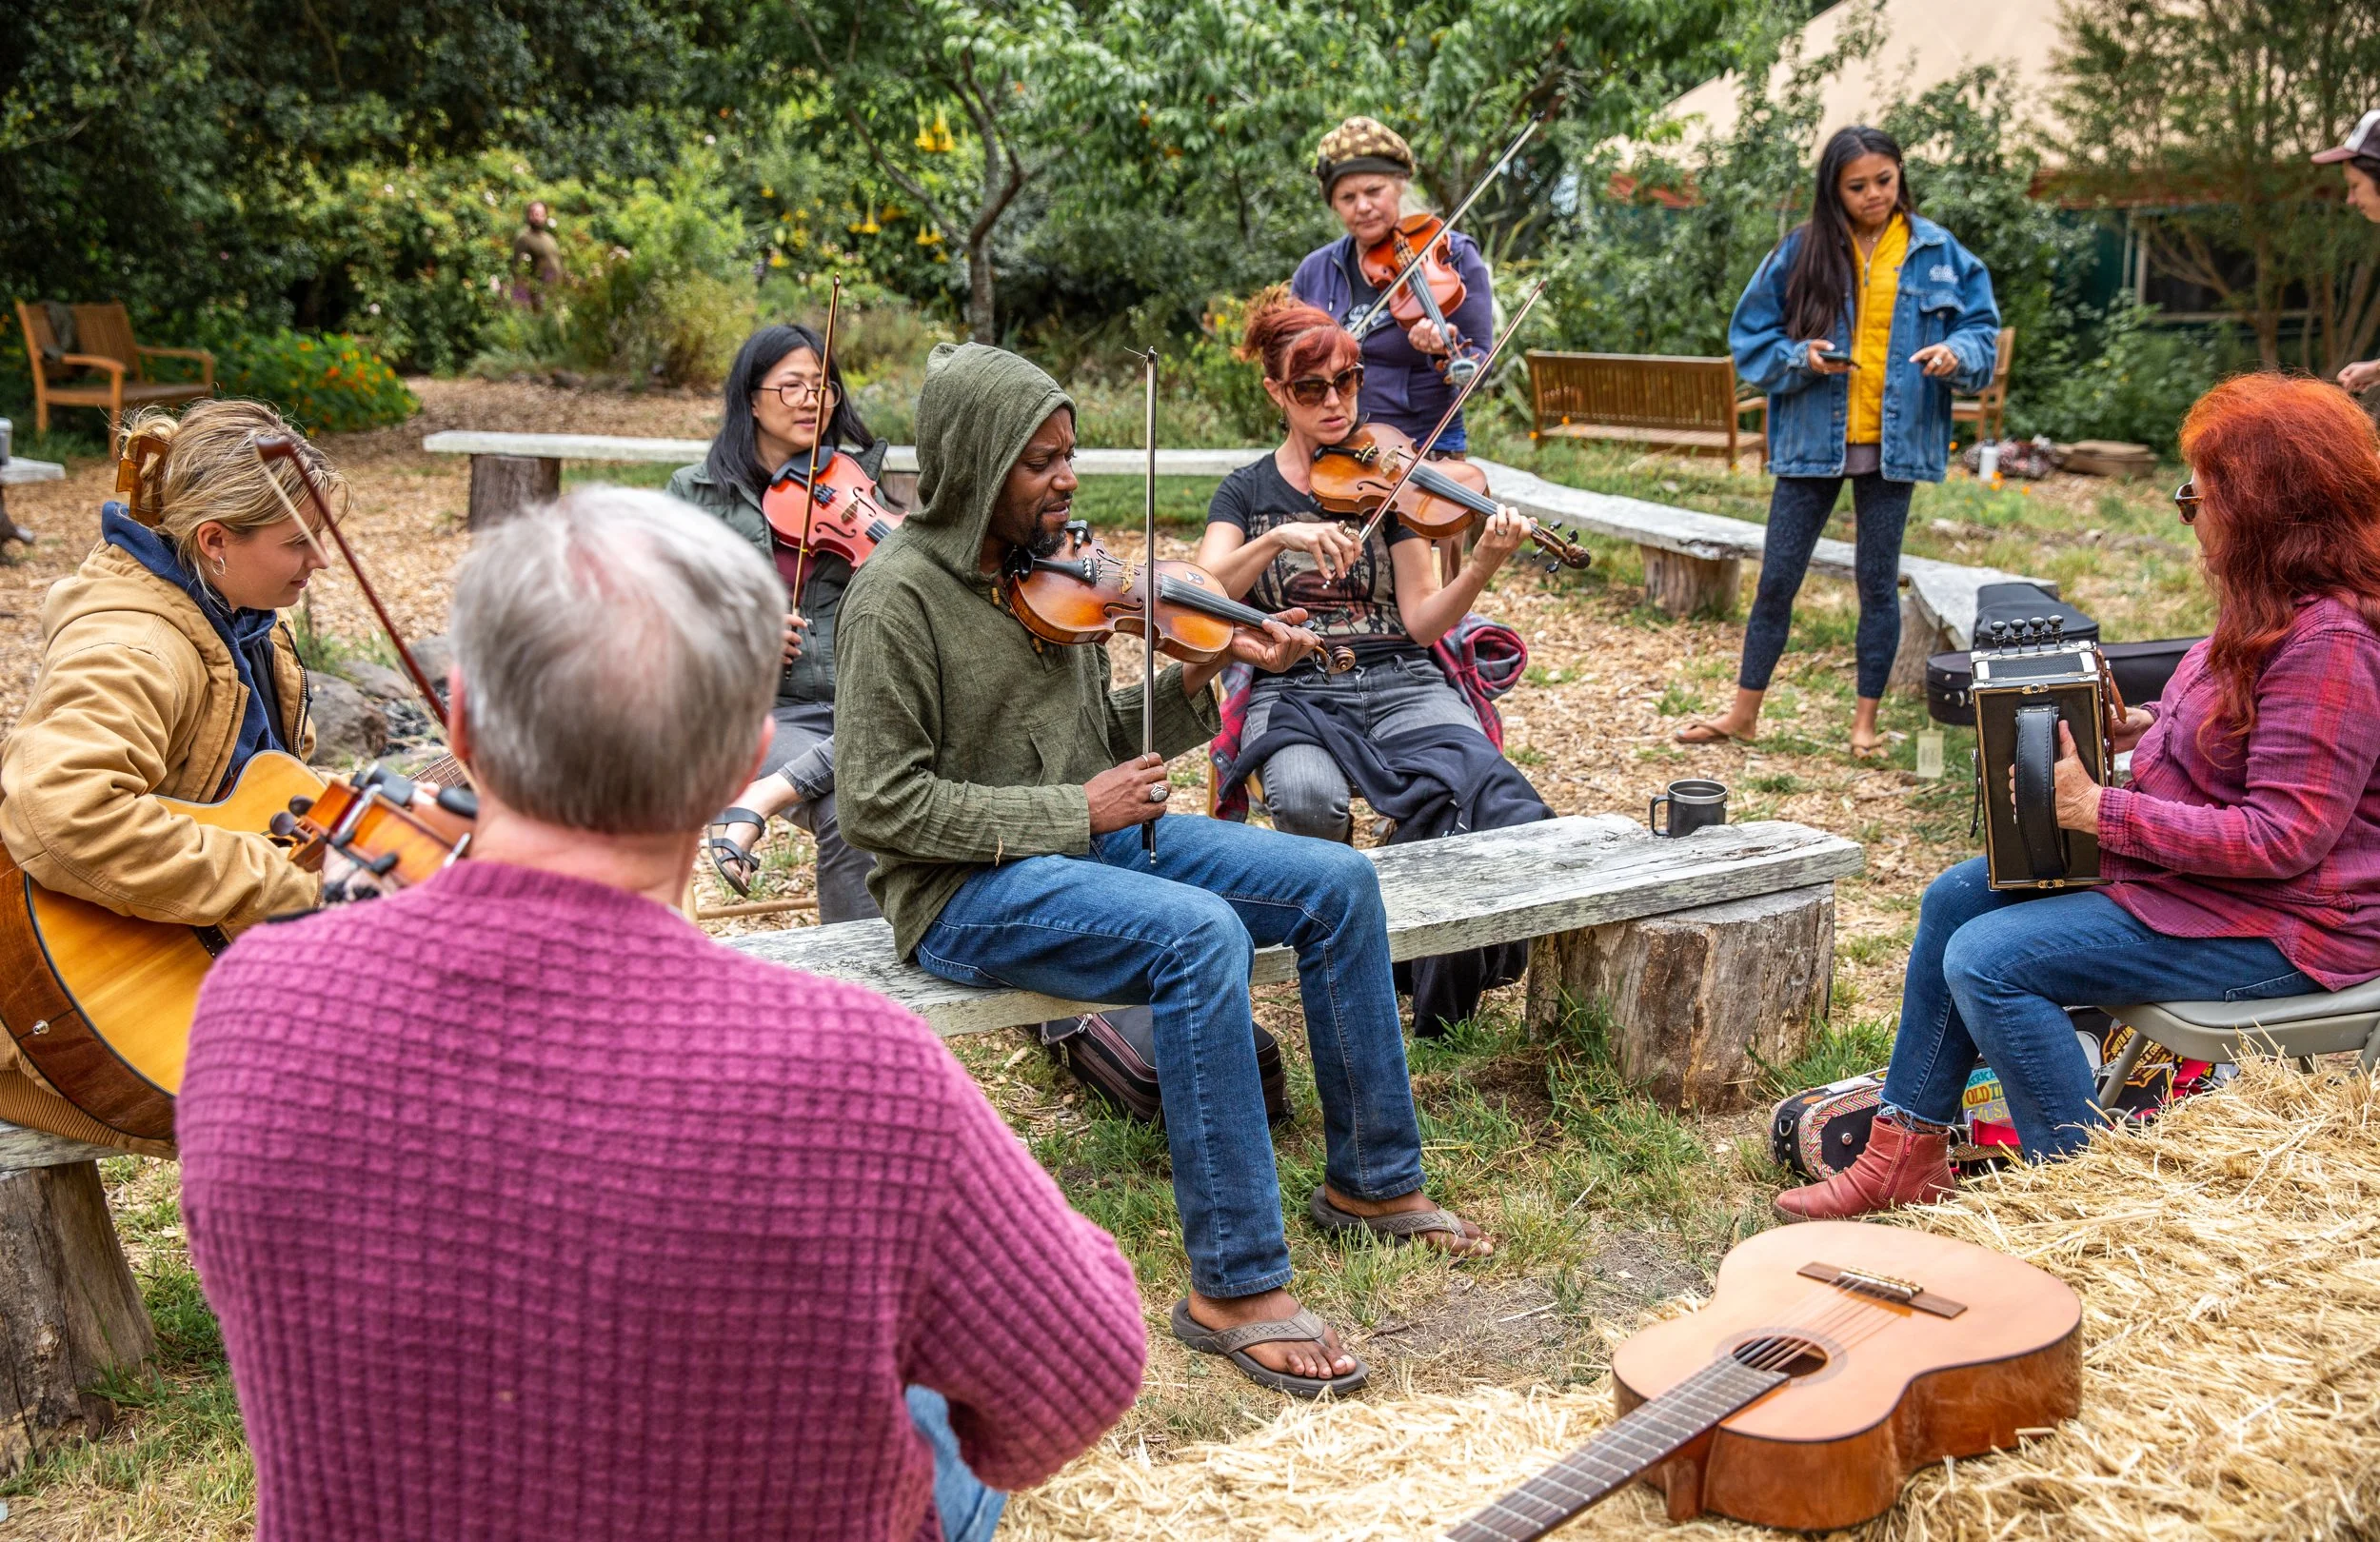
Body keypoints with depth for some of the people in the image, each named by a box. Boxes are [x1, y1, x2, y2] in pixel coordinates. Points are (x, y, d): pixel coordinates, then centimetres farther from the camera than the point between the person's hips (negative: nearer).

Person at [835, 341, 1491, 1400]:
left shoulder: (1051, 573, 9)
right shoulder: (899, 594, -13)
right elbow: (879, 801, -18)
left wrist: (1198, 679, -4)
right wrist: (1072, 811, -18)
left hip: (1092, 841, 8)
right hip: (969, 888, -8)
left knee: (1337, 882, -3)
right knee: (1201, 934, -33)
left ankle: (1371, 1181, 9)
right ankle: (1236, 1285, -25)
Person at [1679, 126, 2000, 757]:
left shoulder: (1938, 253, 2)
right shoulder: (1801, 251, -1)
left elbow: (1983, 329, 6)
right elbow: (1750, 335, 2)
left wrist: (1956, 354, -16)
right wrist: (1801, 357, -16)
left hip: (1894, 444, 0)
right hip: (1811, 440, 0)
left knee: (1879, 582, 8)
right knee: (1777, 579, 5)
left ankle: (1866, 718, 20)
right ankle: (1743, 713, 18)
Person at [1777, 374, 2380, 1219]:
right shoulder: (2280, 608, 5)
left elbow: (2284, 834, -29)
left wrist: (2102, 812, -26)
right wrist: (2148, 729, 2)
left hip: (2271, 927, -11)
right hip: (2189, 872, 11)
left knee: (1987, 960, -20)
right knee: (1957, 899, 8)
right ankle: (1908, 1151, 13)